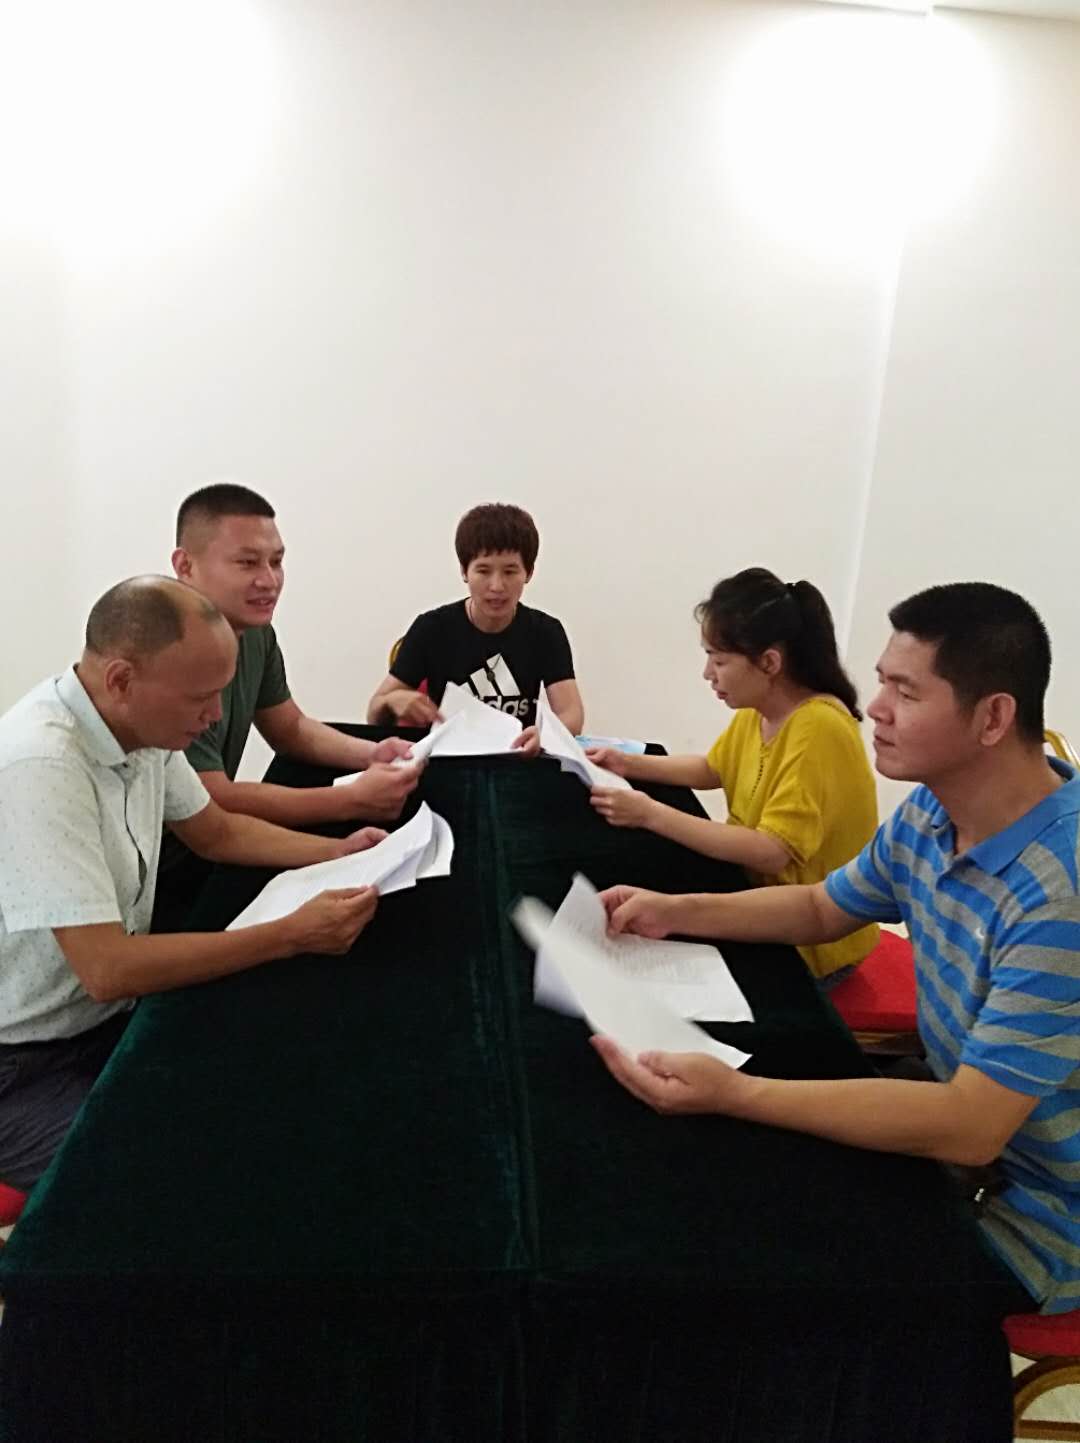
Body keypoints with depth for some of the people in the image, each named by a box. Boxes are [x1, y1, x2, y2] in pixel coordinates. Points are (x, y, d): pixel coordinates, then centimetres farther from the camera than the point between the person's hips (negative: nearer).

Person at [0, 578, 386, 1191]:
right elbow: (106, 969, -31)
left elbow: (217, 831, 12)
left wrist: (337, 853, -2)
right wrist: (295, 935, -27)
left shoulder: (141, 724, -4)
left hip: (113, 1016, 8)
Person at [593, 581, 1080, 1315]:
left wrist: (735, 1094, -37)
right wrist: (677, 911, -3)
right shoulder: (930, 814, -6)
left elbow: (972, 1127, -35)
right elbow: (821, 909, 10)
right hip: (962, 1110, 7)